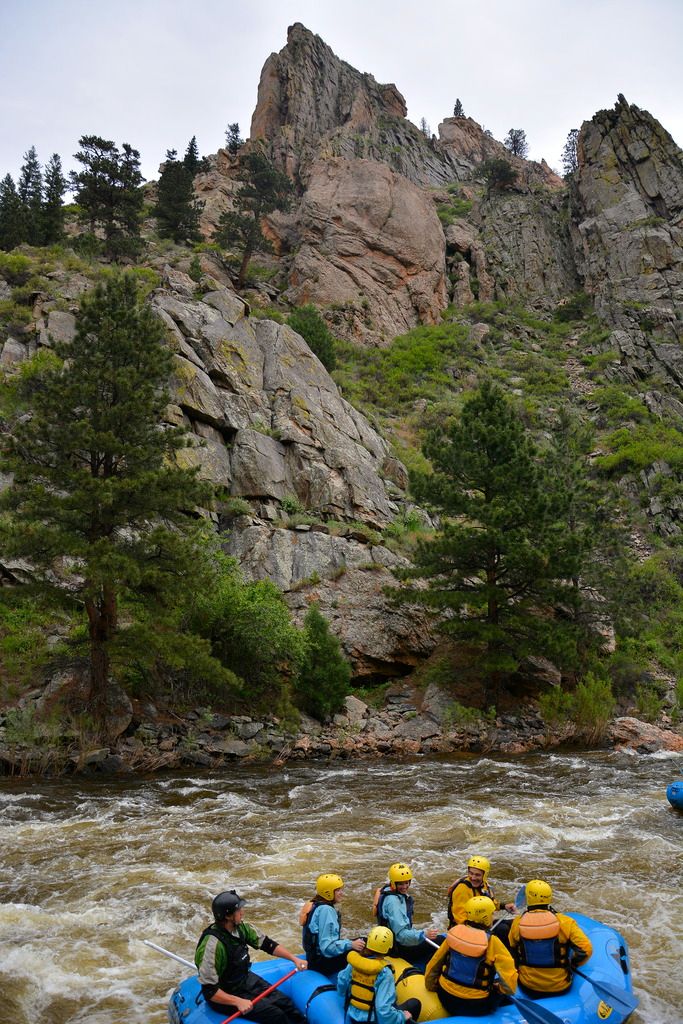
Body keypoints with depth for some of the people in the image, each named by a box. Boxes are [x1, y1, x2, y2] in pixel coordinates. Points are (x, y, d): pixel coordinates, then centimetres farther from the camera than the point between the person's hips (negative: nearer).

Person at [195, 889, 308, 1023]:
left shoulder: (240, 927, -10)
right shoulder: (213, 945, -32)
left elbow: (267, 944, 2)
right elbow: (209, 990, -28)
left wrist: (294, 958, -3)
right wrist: (238, 1002, -31)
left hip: (245, 980, 7)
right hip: (225, 997, -7)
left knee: (285, 1003, 1)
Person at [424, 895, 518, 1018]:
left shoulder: (454, 932, -3)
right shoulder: (491, 942, -17)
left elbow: (434, 964, 6)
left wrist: (431, 987, 21)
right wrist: (508, 990, 8)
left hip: (446, 999, 4)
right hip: (476, 1007, -4)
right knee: (501, 992, 20)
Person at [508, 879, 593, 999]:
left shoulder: (517, 923, -10)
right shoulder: (564, 922, -17)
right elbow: (586, 950, -15)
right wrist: (573, 962, 6)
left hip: (527, 987, 1)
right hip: (560, 988, 0)